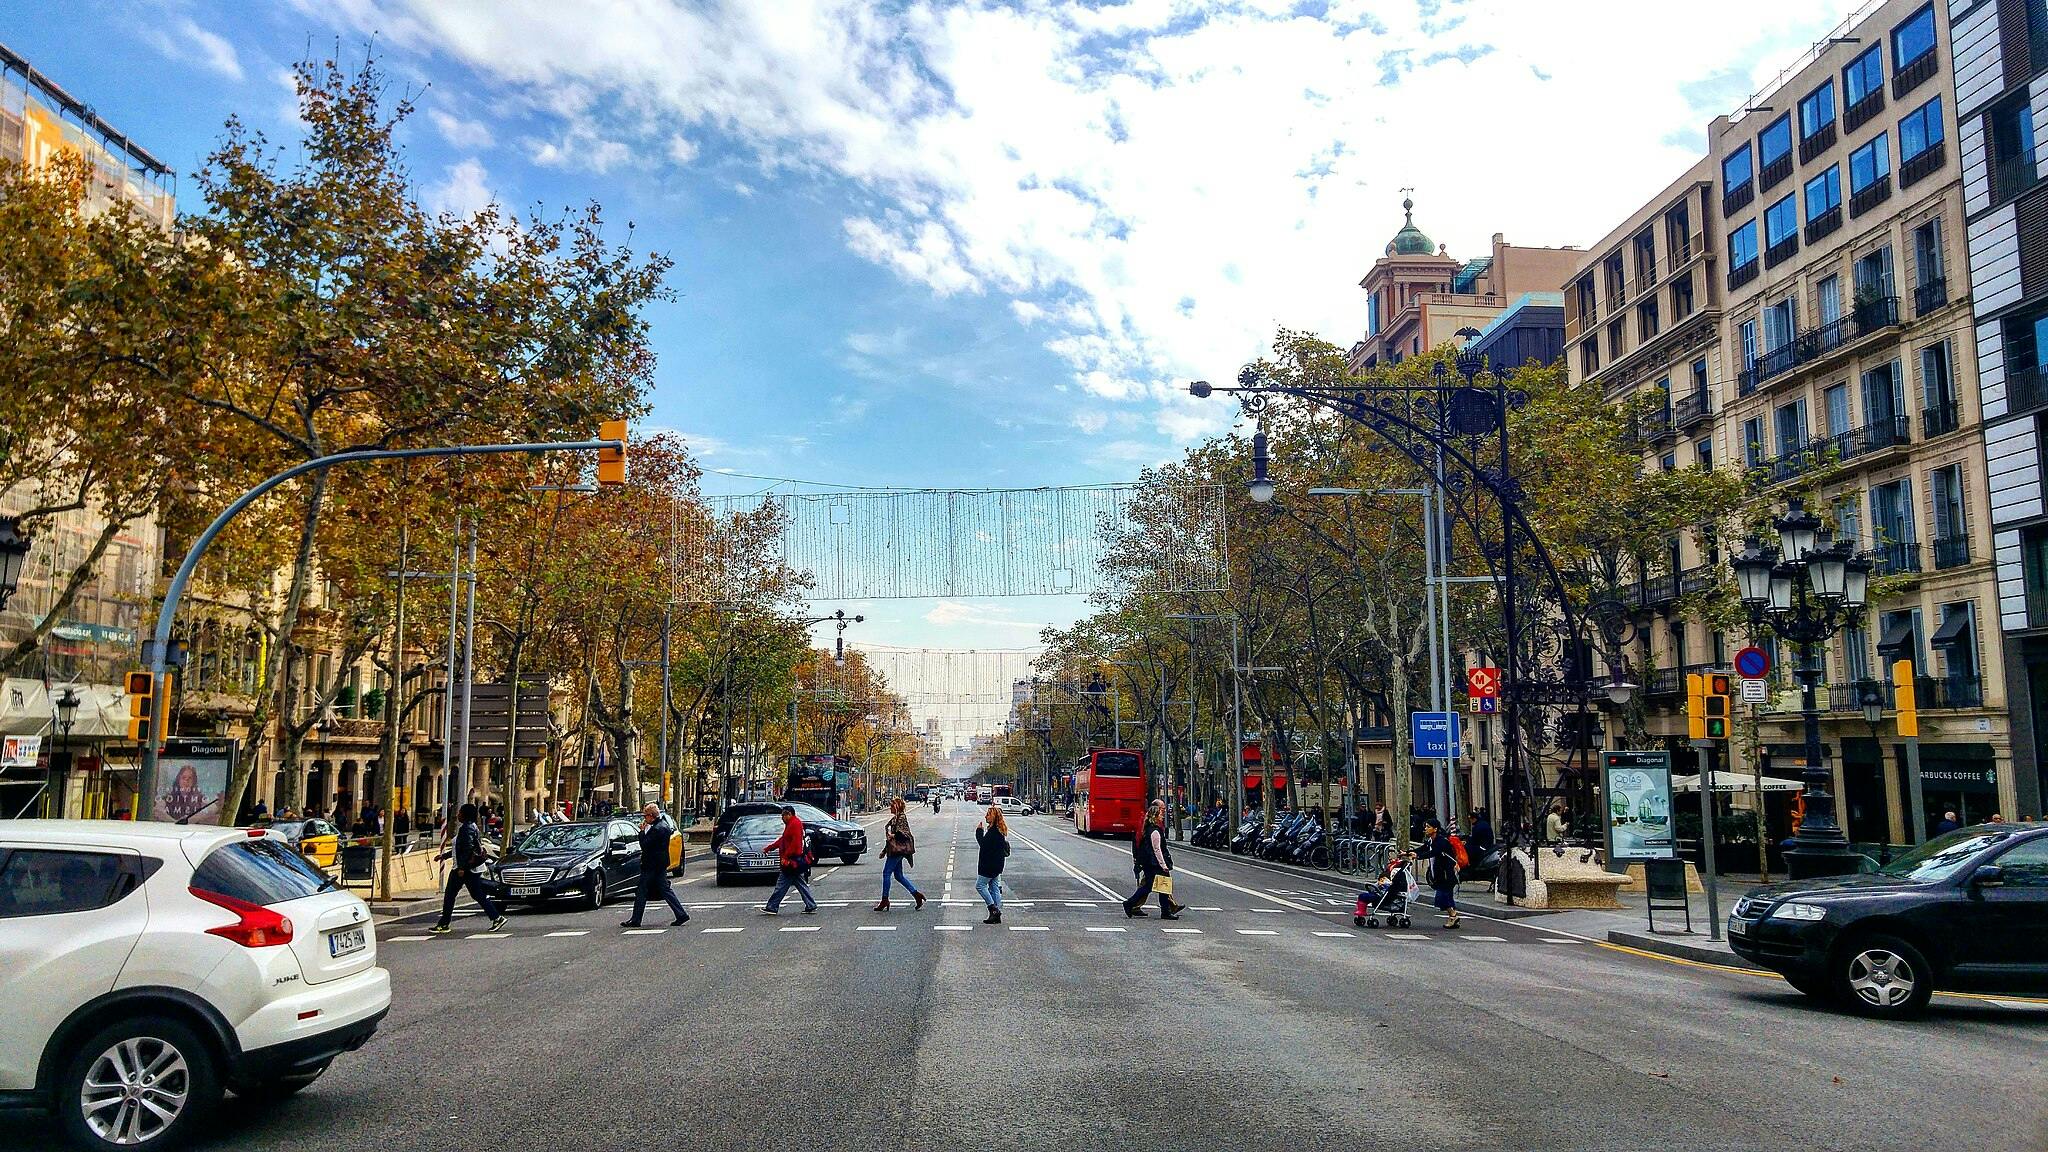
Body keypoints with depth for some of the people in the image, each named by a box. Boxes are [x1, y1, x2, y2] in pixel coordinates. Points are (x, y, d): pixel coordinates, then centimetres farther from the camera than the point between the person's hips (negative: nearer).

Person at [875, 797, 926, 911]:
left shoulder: (901, 818, -13)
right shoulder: (895, 818, 16)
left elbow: (904, 834, -19)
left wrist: (893, 835, -20)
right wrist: (885, 850, 23)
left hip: (897, 850, -10)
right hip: (894, 850, 10)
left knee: (886, 873, -5)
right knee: (898, 875, 12)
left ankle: (885, 900, 1)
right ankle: (916, 894, 14)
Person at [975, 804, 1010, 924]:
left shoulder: (994, 831, -20)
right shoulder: (999, 830, 12)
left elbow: (984, 844, -23)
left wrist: (979, 831, -15)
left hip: (990, 864, -10)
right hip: (996, 865, 10)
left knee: (980, 885, -2)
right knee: (994, 888, 11)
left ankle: (993, 908, -4)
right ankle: (997, 914, 12)